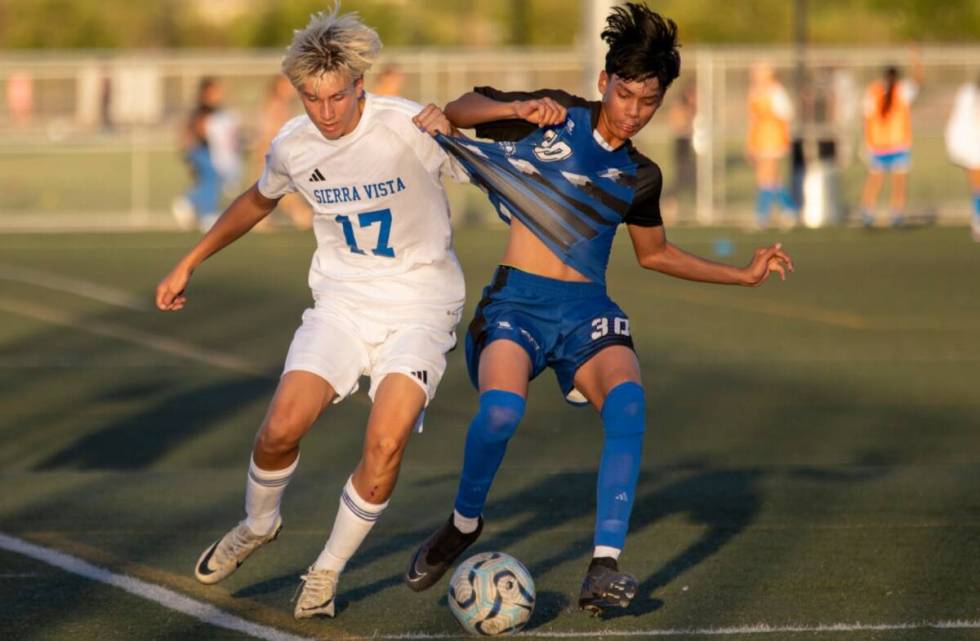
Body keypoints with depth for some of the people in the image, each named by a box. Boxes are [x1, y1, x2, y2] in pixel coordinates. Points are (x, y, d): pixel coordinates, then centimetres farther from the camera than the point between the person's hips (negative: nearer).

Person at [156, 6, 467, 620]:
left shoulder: (407, 128, -18)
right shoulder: (293, 145, -4)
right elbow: (258, 201, 19)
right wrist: (189, 263, 23)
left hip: (419, 305, -3)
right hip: (343, 302, 3)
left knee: (385, 444, -20)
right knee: (281, 428, -13)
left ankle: (328, 569, 3)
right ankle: (258, 524, 20)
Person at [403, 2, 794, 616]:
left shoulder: (640, 177, 14)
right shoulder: (560, 117, 2)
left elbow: (655, 253, 30)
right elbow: (458, 111, 0)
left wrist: (744, 275, 25)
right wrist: (518, 109, -19)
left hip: (588, 309, 3)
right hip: (518, 300, -3)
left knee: (628, 401, -29)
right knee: (501, 409, -31)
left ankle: (605, 566, -31)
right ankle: (464, 524, 1)